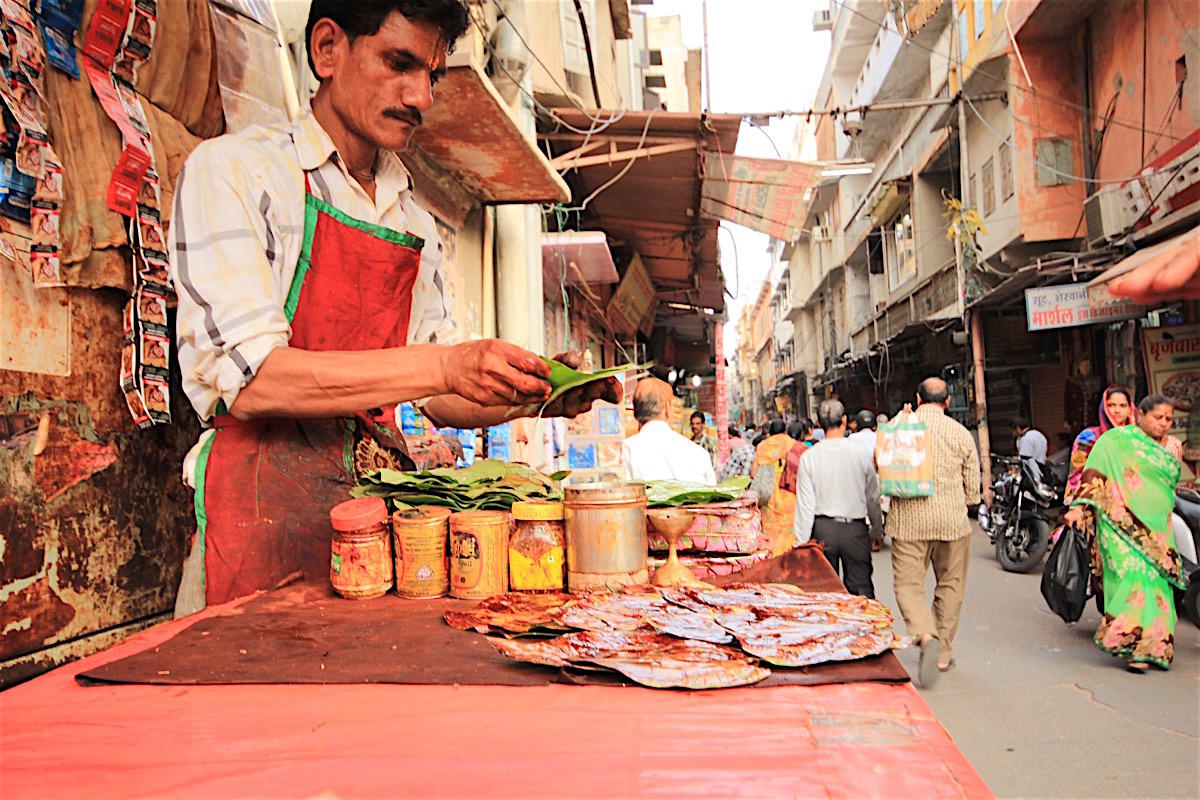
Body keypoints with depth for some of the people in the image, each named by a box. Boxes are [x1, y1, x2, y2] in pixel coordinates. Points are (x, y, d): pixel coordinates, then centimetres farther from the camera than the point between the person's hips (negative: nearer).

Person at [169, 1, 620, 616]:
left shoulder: (416, 224, 14)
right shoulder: (233, 169, -3)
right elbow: (248, 379, -17)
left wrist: (528, 395, -3)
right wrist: (443, 365, -23)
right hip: (265, 498, -5)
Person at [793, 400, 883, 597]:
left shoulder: (809, 457, -7)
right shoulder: (863, 453, -7)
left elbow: (805, 505, -5)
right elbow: (873, 496, 2)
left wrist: (801, 543, 2)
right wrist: (877, 526, 17)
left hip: (822, 529, 1)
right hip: (855, 529, 0)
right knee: (860, 588, 8)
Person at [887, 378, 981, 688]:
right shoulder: (961, 433, 1)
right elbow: (973, 490, 5)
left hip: (908, 521, -1)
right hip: (952, 521, 1)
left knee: (908, 585, 3)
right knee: (950, 586, 15)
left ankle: (926, 636, -23)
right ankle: (944, 654, 22)